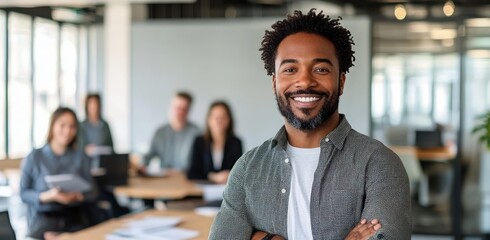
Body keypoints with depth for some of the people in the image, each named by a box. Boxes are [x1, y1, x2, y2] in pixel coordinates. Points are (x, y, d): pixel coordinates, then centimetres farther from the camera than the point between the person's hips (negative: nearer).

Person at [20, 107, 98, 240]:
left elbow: (92, 192, 8)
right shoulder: (34, 158, 5)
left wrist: (77, 197, -13)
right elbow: (24, 193, 4)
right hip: (44, 216, -2)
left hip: (75, 216, 2)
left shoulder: (81, 157, 10)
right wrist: (48, 196, -13)